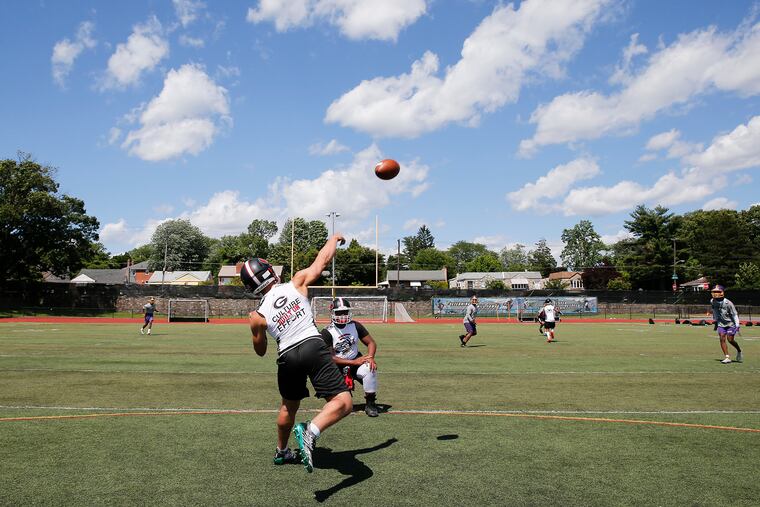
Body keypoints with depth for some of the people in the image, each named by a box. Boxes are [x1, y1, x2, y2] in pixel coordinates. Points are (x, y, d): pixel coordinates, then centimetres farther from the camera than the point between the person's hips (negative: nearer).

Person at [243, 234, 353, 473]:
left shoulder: (259, 315, 9)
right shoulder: (297, 283, 4)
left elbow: (260, 351, 22)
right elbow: (323, 259, 14)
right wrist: (334, 239, 32)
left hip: (287, 357, 4)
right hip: (313, 347, -4)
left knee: (288, 407, 29)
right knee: (343, 402, -10)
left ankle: (281, 452, 46)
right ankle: (311, 431, -35)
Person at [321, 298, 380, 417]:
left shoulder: (355, 326, -2)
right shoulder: (327, 333, -13)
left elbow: (371, 343, 1)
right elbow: (330, 358, -17)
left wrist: (370, 357, -21)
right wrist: (353, 362, -24)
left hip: (357, 360, 2)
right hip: (338, 366, -1)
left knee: (370, 369, -31)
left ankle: (370, 403, -12)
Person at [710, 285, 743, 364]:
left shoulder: (728, 303, -21)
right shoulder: (712, 302, -5)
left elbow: (735, 314, -14)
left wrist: (737, 325, -19)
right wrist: (715, 321, 19)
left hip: (731, 323, -4)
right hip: (721, 324, 4)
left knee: (730, 339, -7)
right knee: (722, 339, -9)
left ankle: (739, 351, 23)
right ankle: (727, 357, -5)